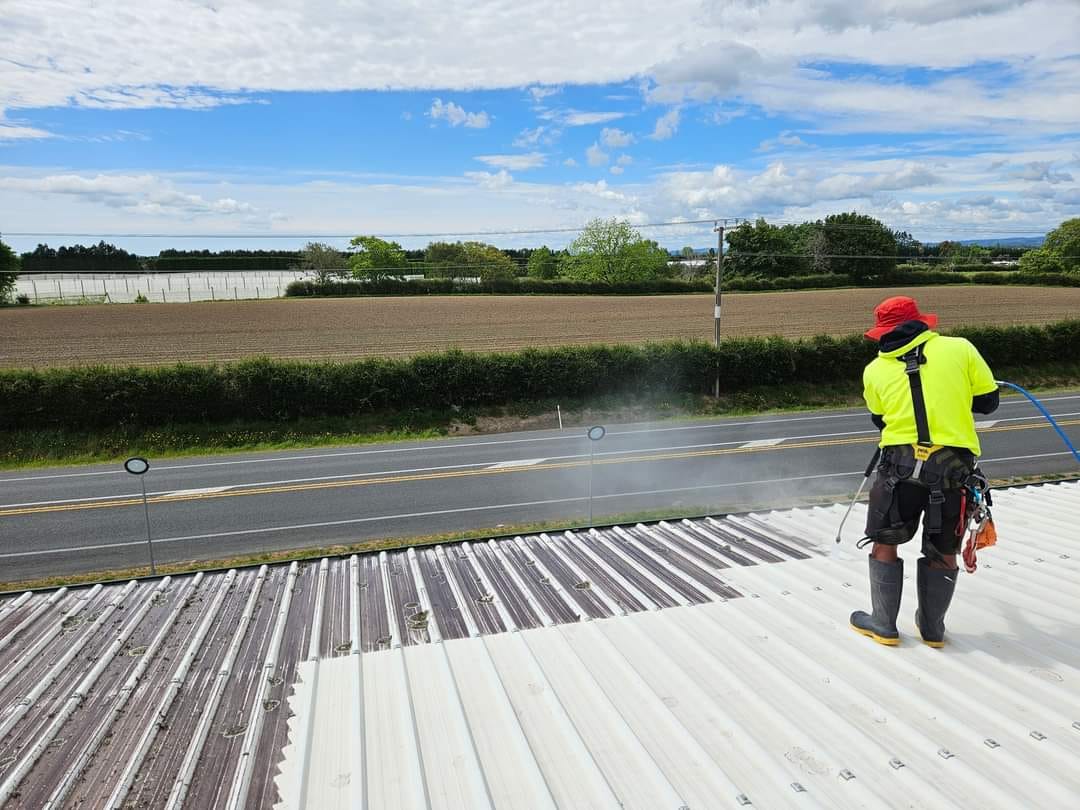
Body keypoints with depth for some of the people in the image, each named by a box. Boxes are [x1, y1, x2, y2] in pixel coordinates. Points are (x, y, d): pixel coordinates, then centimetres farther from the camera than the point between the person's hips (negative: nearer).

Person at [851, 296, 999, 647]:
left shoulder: (875, 370, 5)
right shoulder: (960, 348, 2)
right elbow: (987, 402, 7)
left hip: (901, 464, -1)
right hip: (955, 466, 1)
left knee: (884, 543, 15)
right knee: (943, 552, 16)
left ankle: (883, 625, 23)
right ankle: (932, 628, 31)